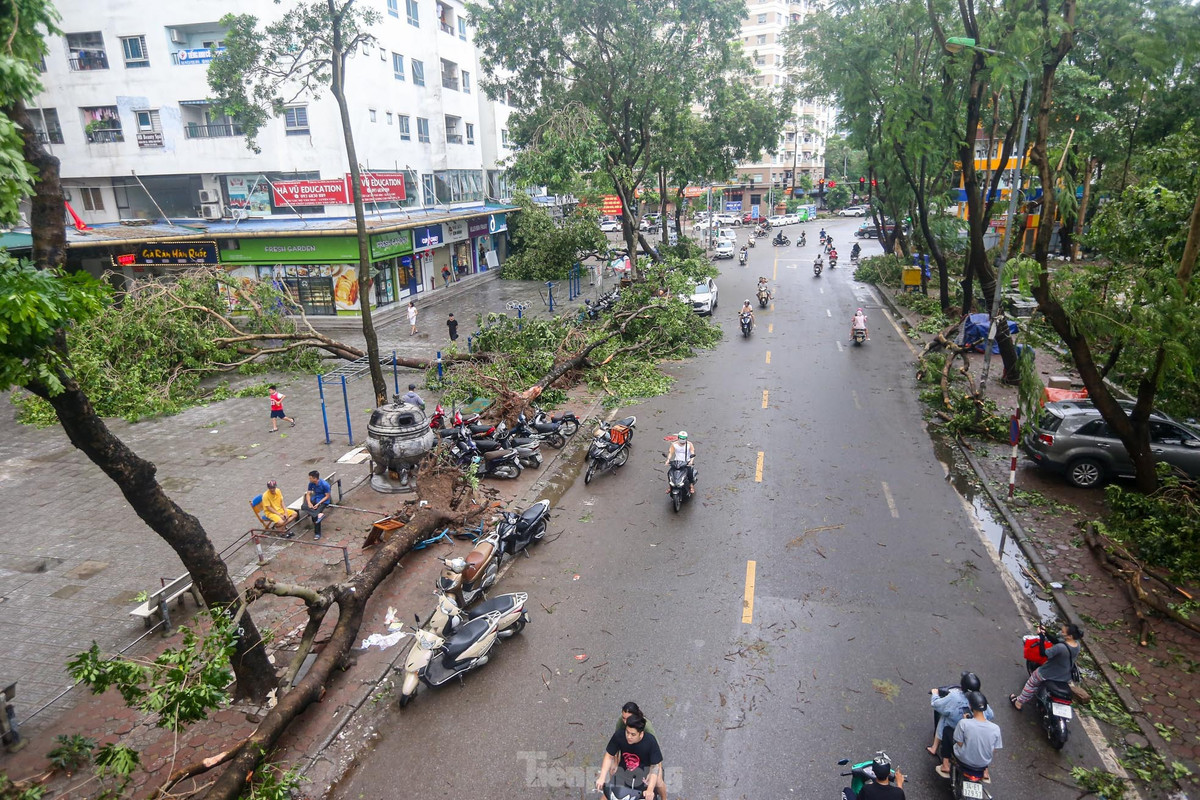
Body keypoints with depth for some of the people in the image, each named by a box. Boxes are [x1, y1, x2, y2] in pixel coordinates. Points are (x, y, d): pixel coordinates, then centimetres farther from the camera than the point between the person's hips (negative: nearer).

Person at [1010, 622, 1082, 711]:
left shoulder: (1060, 647, -38)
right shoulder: (1077, 644, -14)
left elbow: (1043, 653, -32)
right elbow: (1055, 641, -3)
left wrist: (1041, 637, -29)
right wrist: (1045, 633, -11)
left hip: (1049, 674, -6)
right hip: (1065, 678, 6)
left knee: (1031, 683, 20)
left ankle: (1018, 703, 34)